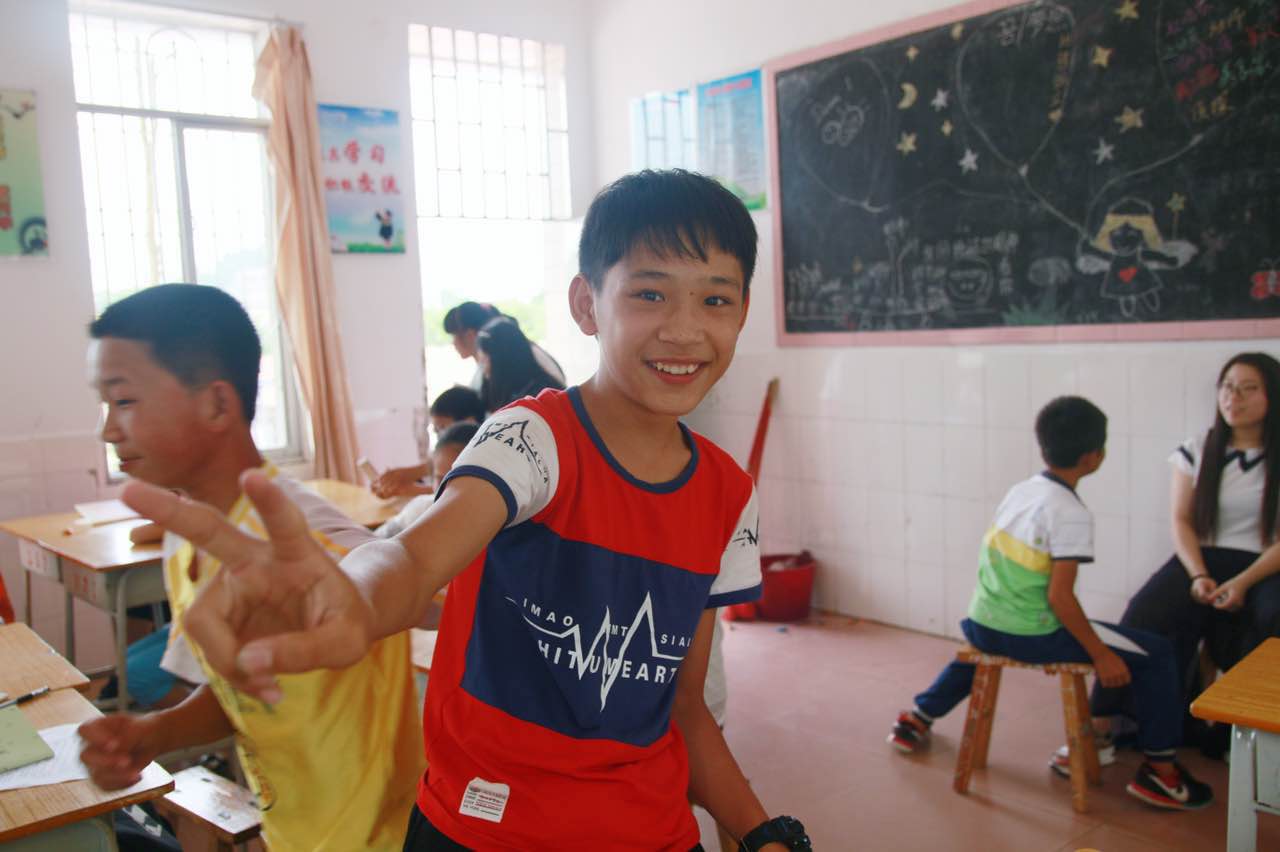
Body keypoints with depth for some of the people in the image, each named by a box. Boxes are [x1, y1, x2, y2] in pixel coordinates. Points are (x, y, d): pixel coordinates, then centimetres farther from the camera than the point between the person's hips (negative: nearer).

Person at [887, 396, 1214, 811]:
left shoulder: (1019, 490, 6)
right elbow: (1059, 597, -19)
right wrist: (1101, 655, -9)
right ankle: (1159, 771, 10)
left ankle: (917, 720, 43)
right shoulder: (1072, 514, -16)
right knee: (1157, 653, 5)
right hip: (1031, 636, -7)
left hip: (983, 623, 7)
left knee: (979, 639, 43)